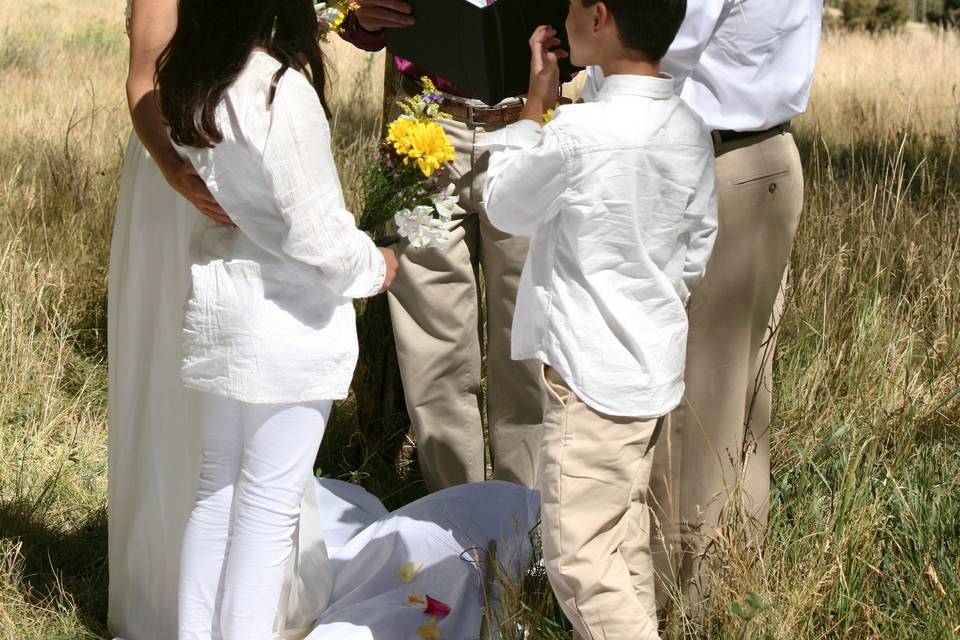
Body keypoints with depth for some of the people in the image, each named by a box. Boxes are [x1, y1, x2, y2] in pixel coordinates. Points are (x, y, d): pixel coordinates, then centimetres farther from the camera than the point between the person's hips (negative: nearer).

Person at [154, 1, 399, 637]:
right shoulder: (283, 90, -24)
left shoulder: (191, 83, -2)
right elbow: (317, 234, -21)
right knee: (268, 506, 4)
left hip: (215, 308, 8)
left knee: (218, 485, 18)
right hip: (284, 320, -8)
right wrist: (374, 267, 0)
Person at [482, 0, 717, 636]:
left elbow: (506, 207, -4)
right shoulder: (690, 130, -1)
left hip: (591, 376, -8)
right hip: (656, 367, 8)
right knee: (626, 545, 20)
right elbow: (697, 253, 9)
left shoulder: (577, 133, -23)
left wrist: (536, 103, 3)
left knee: (579, 558, -1)